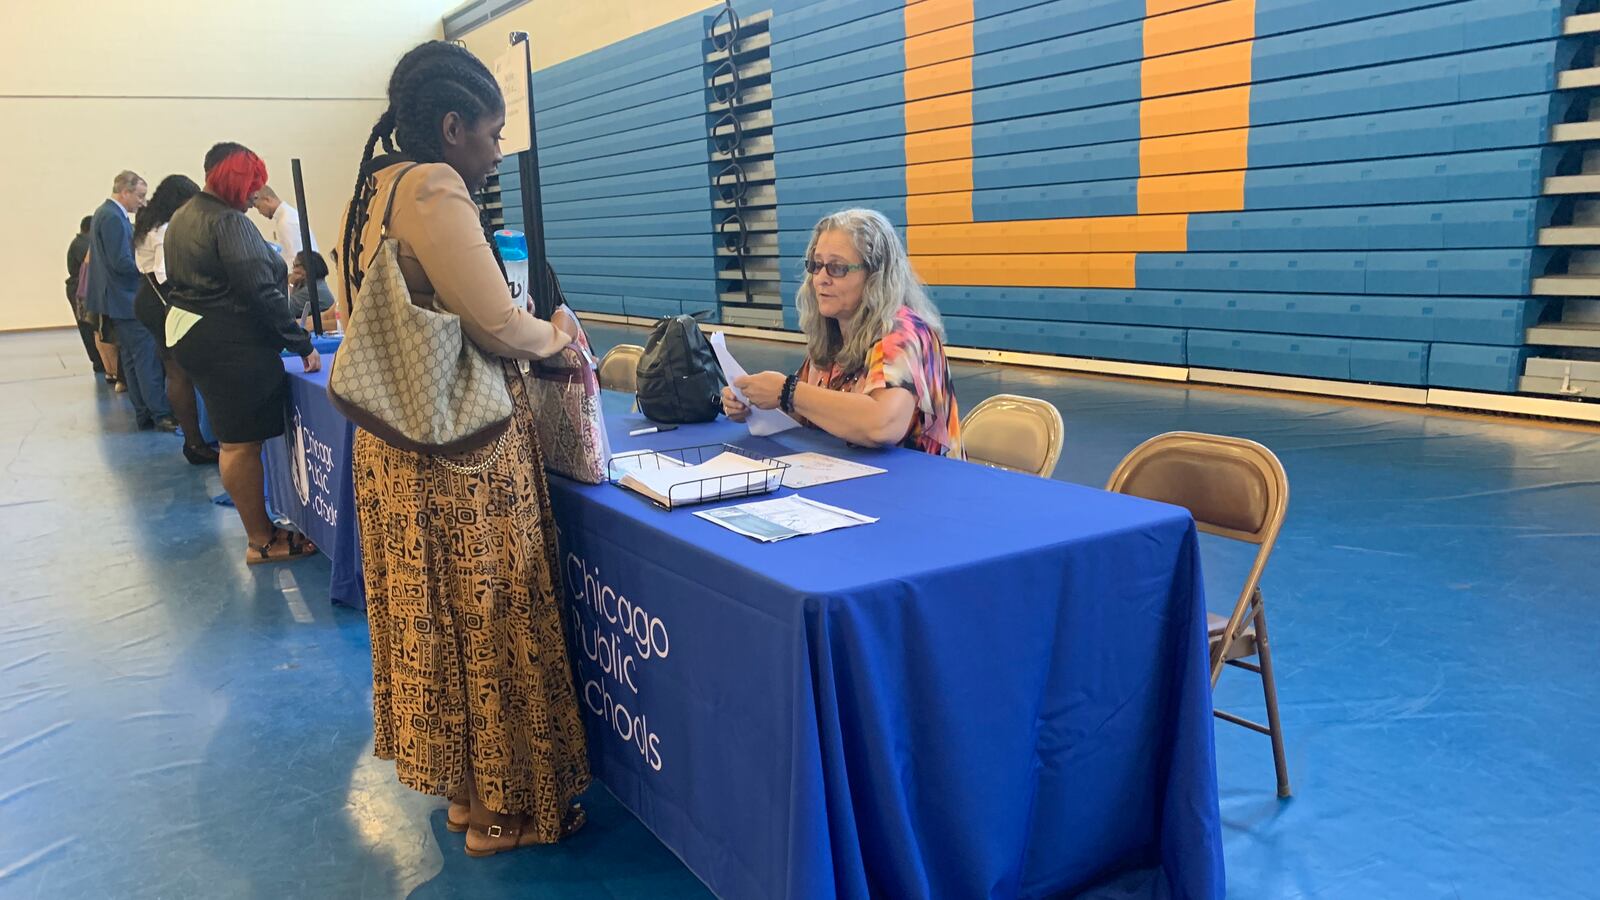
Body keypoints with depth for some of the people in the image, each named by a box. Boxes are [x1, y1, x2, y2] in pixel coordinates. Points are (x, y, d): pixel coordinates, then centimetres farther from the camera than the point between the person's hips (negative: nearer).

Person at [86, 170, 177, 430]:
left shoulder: (106, 213, 15)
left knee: (132, 359, 11)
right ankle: (160, 413, -8)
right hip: (125, 300, -11)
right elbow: (121, 262, -22)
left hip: (118, 299, 11)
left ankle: (145, 415, 14)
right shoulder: (113, 217, -17)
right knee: (148, 357, -9)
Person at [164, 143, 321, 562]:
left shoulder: (183, 216, 15)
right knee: (243, 443, -5)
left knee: (233, 439, 15)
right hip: (232, 345, -11)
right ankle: (262, 542, 3)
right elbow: (260, 293, -22)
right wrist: (303, 344, -18)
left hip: (188, 334, 11)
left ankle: (259, 527, 24)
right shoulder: (229, 222, -17)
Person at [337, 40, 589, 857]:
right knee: (489, 627, 4)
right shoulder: (433, 189, -17)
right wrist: (558, 333, 2)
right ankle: (501, 811, 21)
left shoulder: (371, 194, 11)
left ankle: (460, 784, 35)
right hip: (466, 457, -9)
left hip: (394, 449, 10)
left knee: (436, 620, 18)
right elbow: (502, 328, -20)